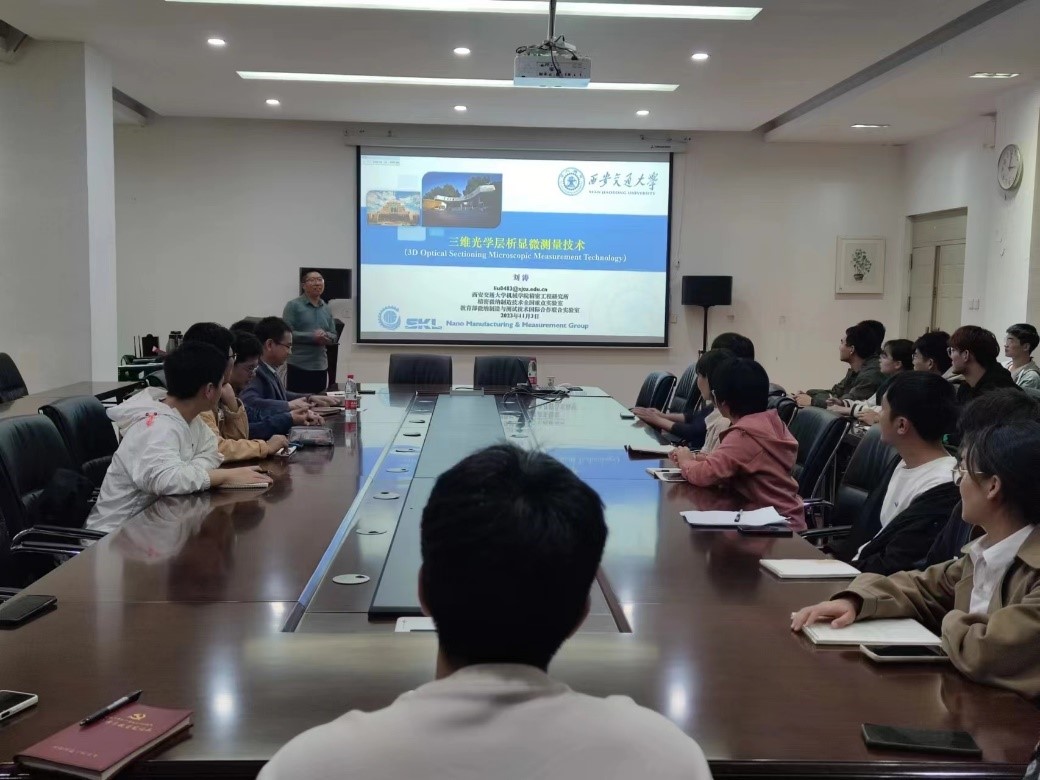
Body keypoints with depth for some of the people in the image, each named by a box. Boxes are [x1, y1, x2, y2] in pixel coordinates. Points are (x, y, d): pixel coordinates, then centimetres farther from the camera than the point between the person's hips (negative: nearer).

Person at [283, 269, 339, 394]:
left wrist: (325, 336, -7)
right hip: (298, 367, -5)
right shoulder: (293, 306, -2)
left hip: (321, 367, 5)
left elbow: (334, 337, 16)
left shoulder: (326, 309, 14)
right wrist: (312, 337, -18)